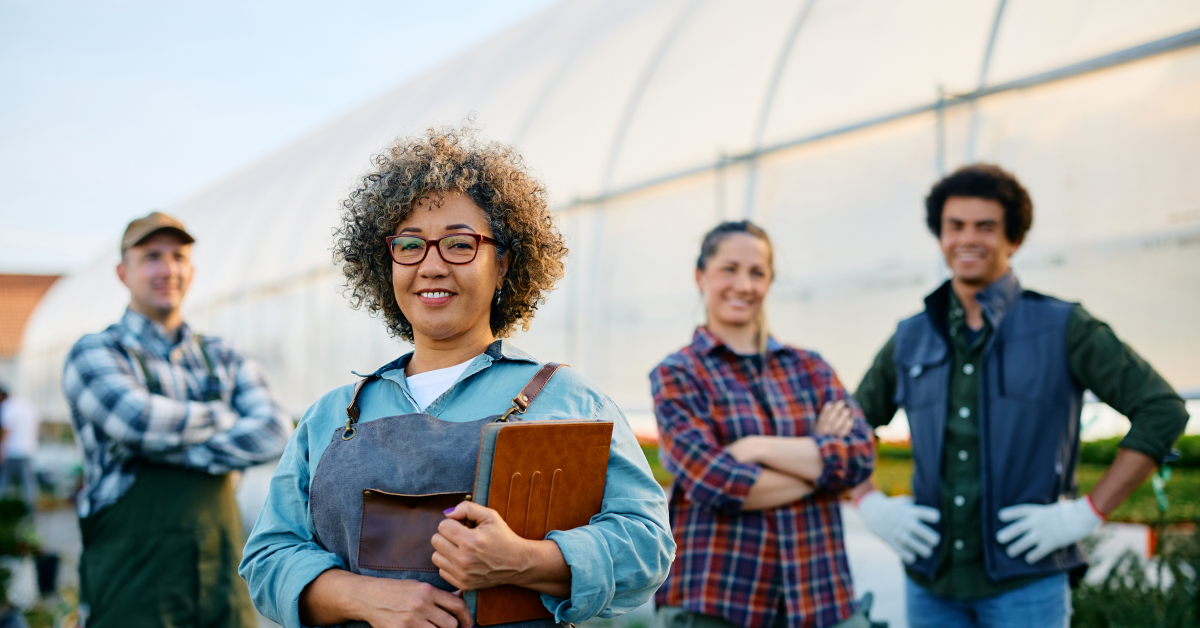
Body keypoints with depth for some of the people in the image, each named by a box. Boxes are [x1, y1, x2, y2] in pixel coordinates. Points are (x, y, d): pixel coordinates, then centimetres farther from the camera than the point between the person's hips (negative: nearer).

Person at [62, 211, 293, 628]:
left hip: (222, 574, 4)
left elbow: (274, 433, -4)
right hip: (133, 582, -4)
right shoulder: (94, 353, 1)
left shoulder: (224, 358, 14)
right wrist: (225, 418, -3)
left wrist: (169, 445, -12)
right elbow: (139, 418, -20)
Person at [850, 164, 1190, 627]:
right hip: (931, 582, 3)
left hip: (1025, 582, -3)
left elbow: (1161, 409, -3)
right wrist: (870, 504, 3)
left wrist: (1088, 512, -8)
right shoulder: (909, 340, 9)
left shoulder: (1062, 328, 0)